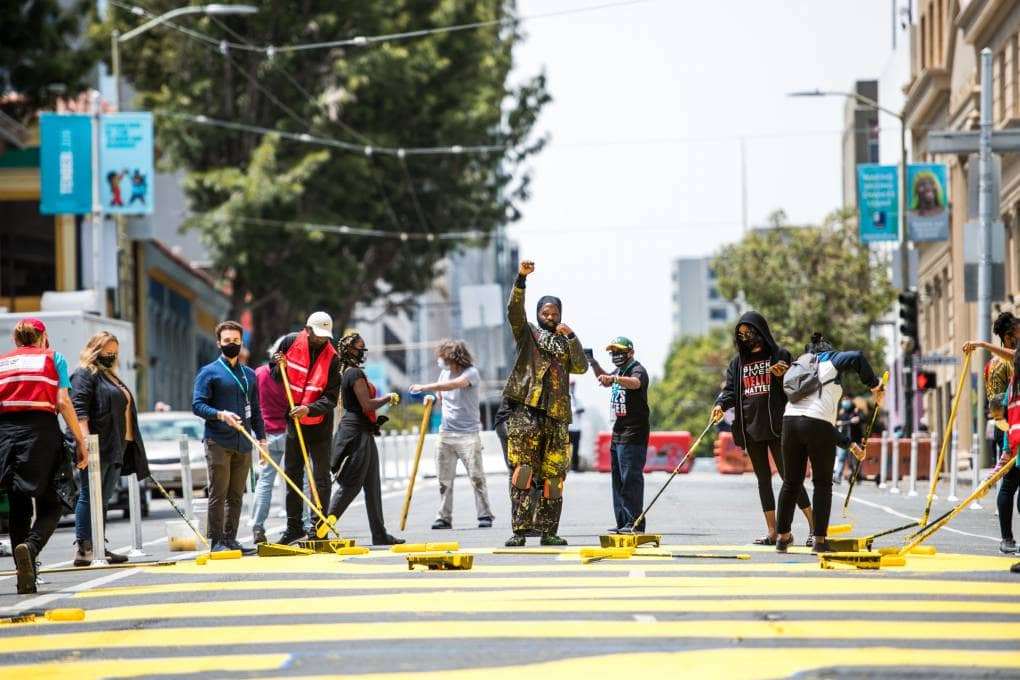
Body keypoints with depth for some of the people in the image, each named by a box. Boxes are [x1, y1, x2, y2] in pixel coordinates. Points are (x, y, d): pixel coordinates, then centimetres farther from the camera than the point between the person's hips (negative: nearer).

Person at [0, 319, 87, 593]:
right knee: (50, 505, 4)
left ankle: (26, 580, 7)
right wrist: (80, 442, 1)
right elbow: (63, 402, 0)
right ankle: (31, 546, -26)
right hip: (40, 429, -3)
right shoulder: (52, 358, 12)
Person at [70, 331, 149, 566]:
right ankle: (82, 549, -11)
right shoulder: (85, 375, -5)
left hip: (116, 449, 9)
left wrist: (133, 450, 28)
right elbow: (79, 409, -16)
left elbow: (124, 408, 30)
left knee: (103, 500, 10)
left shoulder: (111, 376, 24)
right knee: (90, 496, -9)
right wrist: (85, 439, -27)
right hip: (97, 448, -9)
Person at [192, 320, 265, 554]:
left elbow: (255, 410, 21)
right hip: (219, 443, -5)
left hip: (243, 444, 5)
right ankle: (216, 541, -3)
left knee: (236, 495, 7)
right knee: (218, 493, -5)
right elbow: (197, 405, -7)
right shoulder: (209, 372, 0)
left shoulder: (249, 374, 17)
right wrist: (221, 414, -22)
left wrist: (261, 438, 13)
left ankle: (230, 539, 13)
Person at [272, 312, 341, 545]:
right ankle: (294, 526, 19)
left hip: (319, 424, -3)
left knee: (320, 477, -3)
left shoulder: (332, 357, -12)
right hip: (293, 421, 3)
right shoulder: (290, 342, -5)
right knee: (292, 474, 10)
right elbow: (276, 377, 10)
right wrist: (279, 367, -12)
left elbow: (331, 397, -14)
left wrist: (309, 409, -28)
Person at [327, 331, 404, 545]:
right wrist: (388, 397, -5)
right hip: (357, 433, -10)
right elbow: (367, 404, -19)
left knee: (372, 486, 11)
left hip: (363, 433, 10)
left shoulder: (346, 372, 16)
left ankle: (379, 534, 13)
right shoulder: (355, 373, -14)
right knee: (350, 485, -8)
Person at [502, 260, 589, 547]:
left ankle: (548, 531, 8)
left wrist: (571, 337, -5)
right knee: (523, 471, -11)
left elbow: (581, 367, 5)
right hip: (526, 412, -3)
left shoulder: (565, 343, 20)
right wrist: (521, 278, -18)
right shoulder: (528, 334, 12)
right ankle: (520, 530, -13)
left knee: (553, 476, 3)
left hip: (556, 416, 3)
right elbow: (514, 311, -6)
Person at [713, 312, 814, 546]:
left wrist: (784, 376, -17)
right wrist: (721, 405, -13)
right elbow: (730, 390, 7)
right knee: (763, 479, 7)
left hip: (776, 427, -5)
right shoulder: (738, 362, 14)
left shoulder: (780, 355, 2)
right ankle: (772, 532, 9)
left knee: (788, 476, -8)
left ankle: (814, 526, -3)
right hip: (750, 427, 5)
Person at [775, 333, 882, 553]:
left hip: (790, 420, 5)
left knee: (791, 482, 17)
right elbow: (856, 358, -10)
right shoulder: (830, 360, 14)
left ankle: (782, 536, 22)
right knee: (822, 483, 7)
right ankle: (819, 540, 6)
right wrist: (875, 385, 2)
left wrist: (849, 444, 32)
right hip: (817, 426, -5)